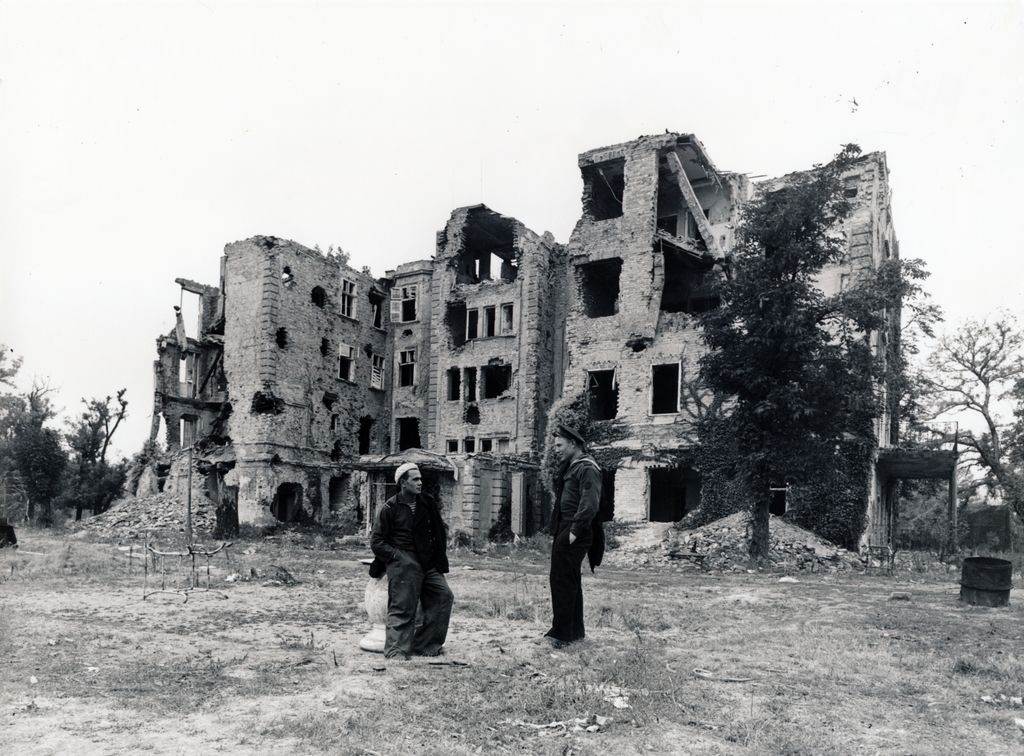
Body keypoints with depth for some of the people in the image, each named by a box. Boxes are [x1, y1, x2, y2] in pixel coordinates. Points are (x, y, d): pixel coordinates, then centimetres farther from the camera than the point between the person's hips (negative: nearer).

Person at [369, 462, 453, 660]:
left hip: (427, 564, 6)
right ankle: (395, 649, 3)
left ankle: (425, 645, 9)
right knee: (402, 606, -8)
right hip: (402, 564, -6)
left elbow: (439, 534, 18)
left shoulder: (427, 504, 10)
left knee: (444, 596, 0)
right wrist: (396, 555, -12)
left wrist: (438, 559, 8)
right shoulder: (390, 508, -5)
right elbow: (376, 541, -2)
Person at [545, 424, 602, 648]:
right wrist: (558, 532, 15)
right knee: (570, 581, 16)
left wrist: (574, 531, -21)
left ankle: (562, 633, -4)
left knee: (562, 580, -9)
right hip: (564, 531, 10)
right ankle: (575, 631, 26)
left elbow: (589, 505, -21)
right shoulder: (569, 468, 18)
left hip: (574, 534, -10)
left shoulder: (587, 469, -12)